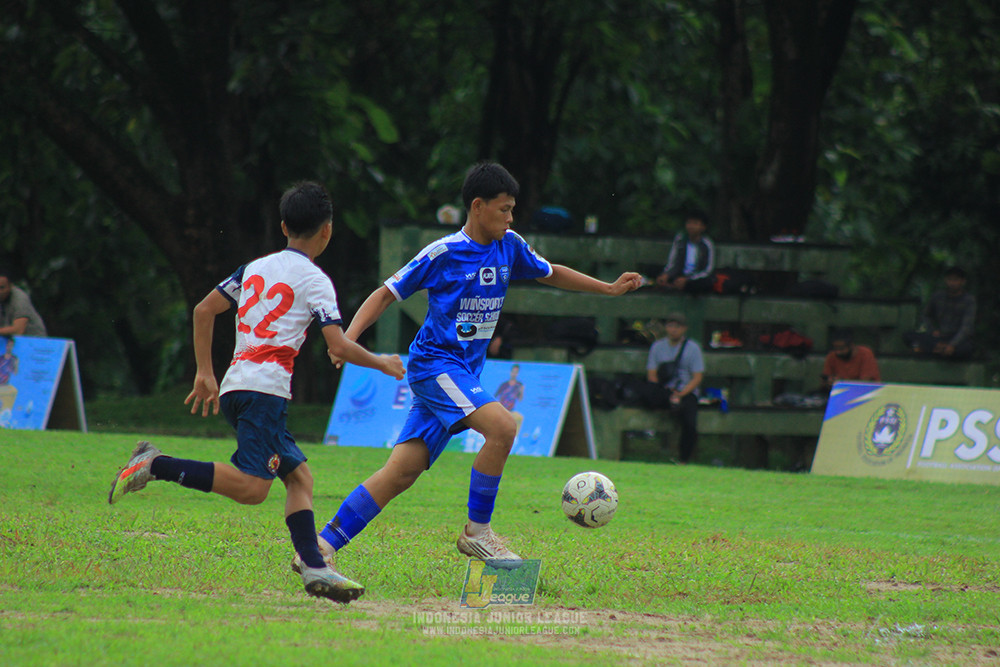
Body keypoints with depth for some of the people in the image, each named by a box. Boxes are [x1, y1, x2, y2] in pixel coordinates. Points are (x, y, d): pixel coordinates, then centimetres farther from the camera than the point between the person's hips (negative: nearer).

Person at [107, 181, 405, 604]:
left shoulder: (256, 268, 19)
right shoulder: (314, 280, -1)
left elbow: (204, 310, 18)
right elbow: (339, 348, -7)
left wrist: (205, 373, 22)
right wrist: (383, 365, 10)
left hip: (236, 389, 9)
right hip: (265, 387, -9)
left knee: (299, 475, 9)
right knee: (251, 486, -18)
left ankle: (314, 568, -3)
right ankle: (156, 466, -24)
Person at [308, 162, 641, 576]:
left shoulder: (508, 247, 9)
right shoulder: (442, 254, -10)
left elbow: (551, 274, 26)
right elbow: (386, 295, -4)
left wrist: (609, 288, 21)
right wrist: (348, 338, -16)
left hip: (465, 372, 7)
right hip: (434, 364, -7)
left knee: (401, 473, -1)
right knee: (502, 426, -26)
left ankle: (322, 546, 1)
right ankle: (476, 532, -13)